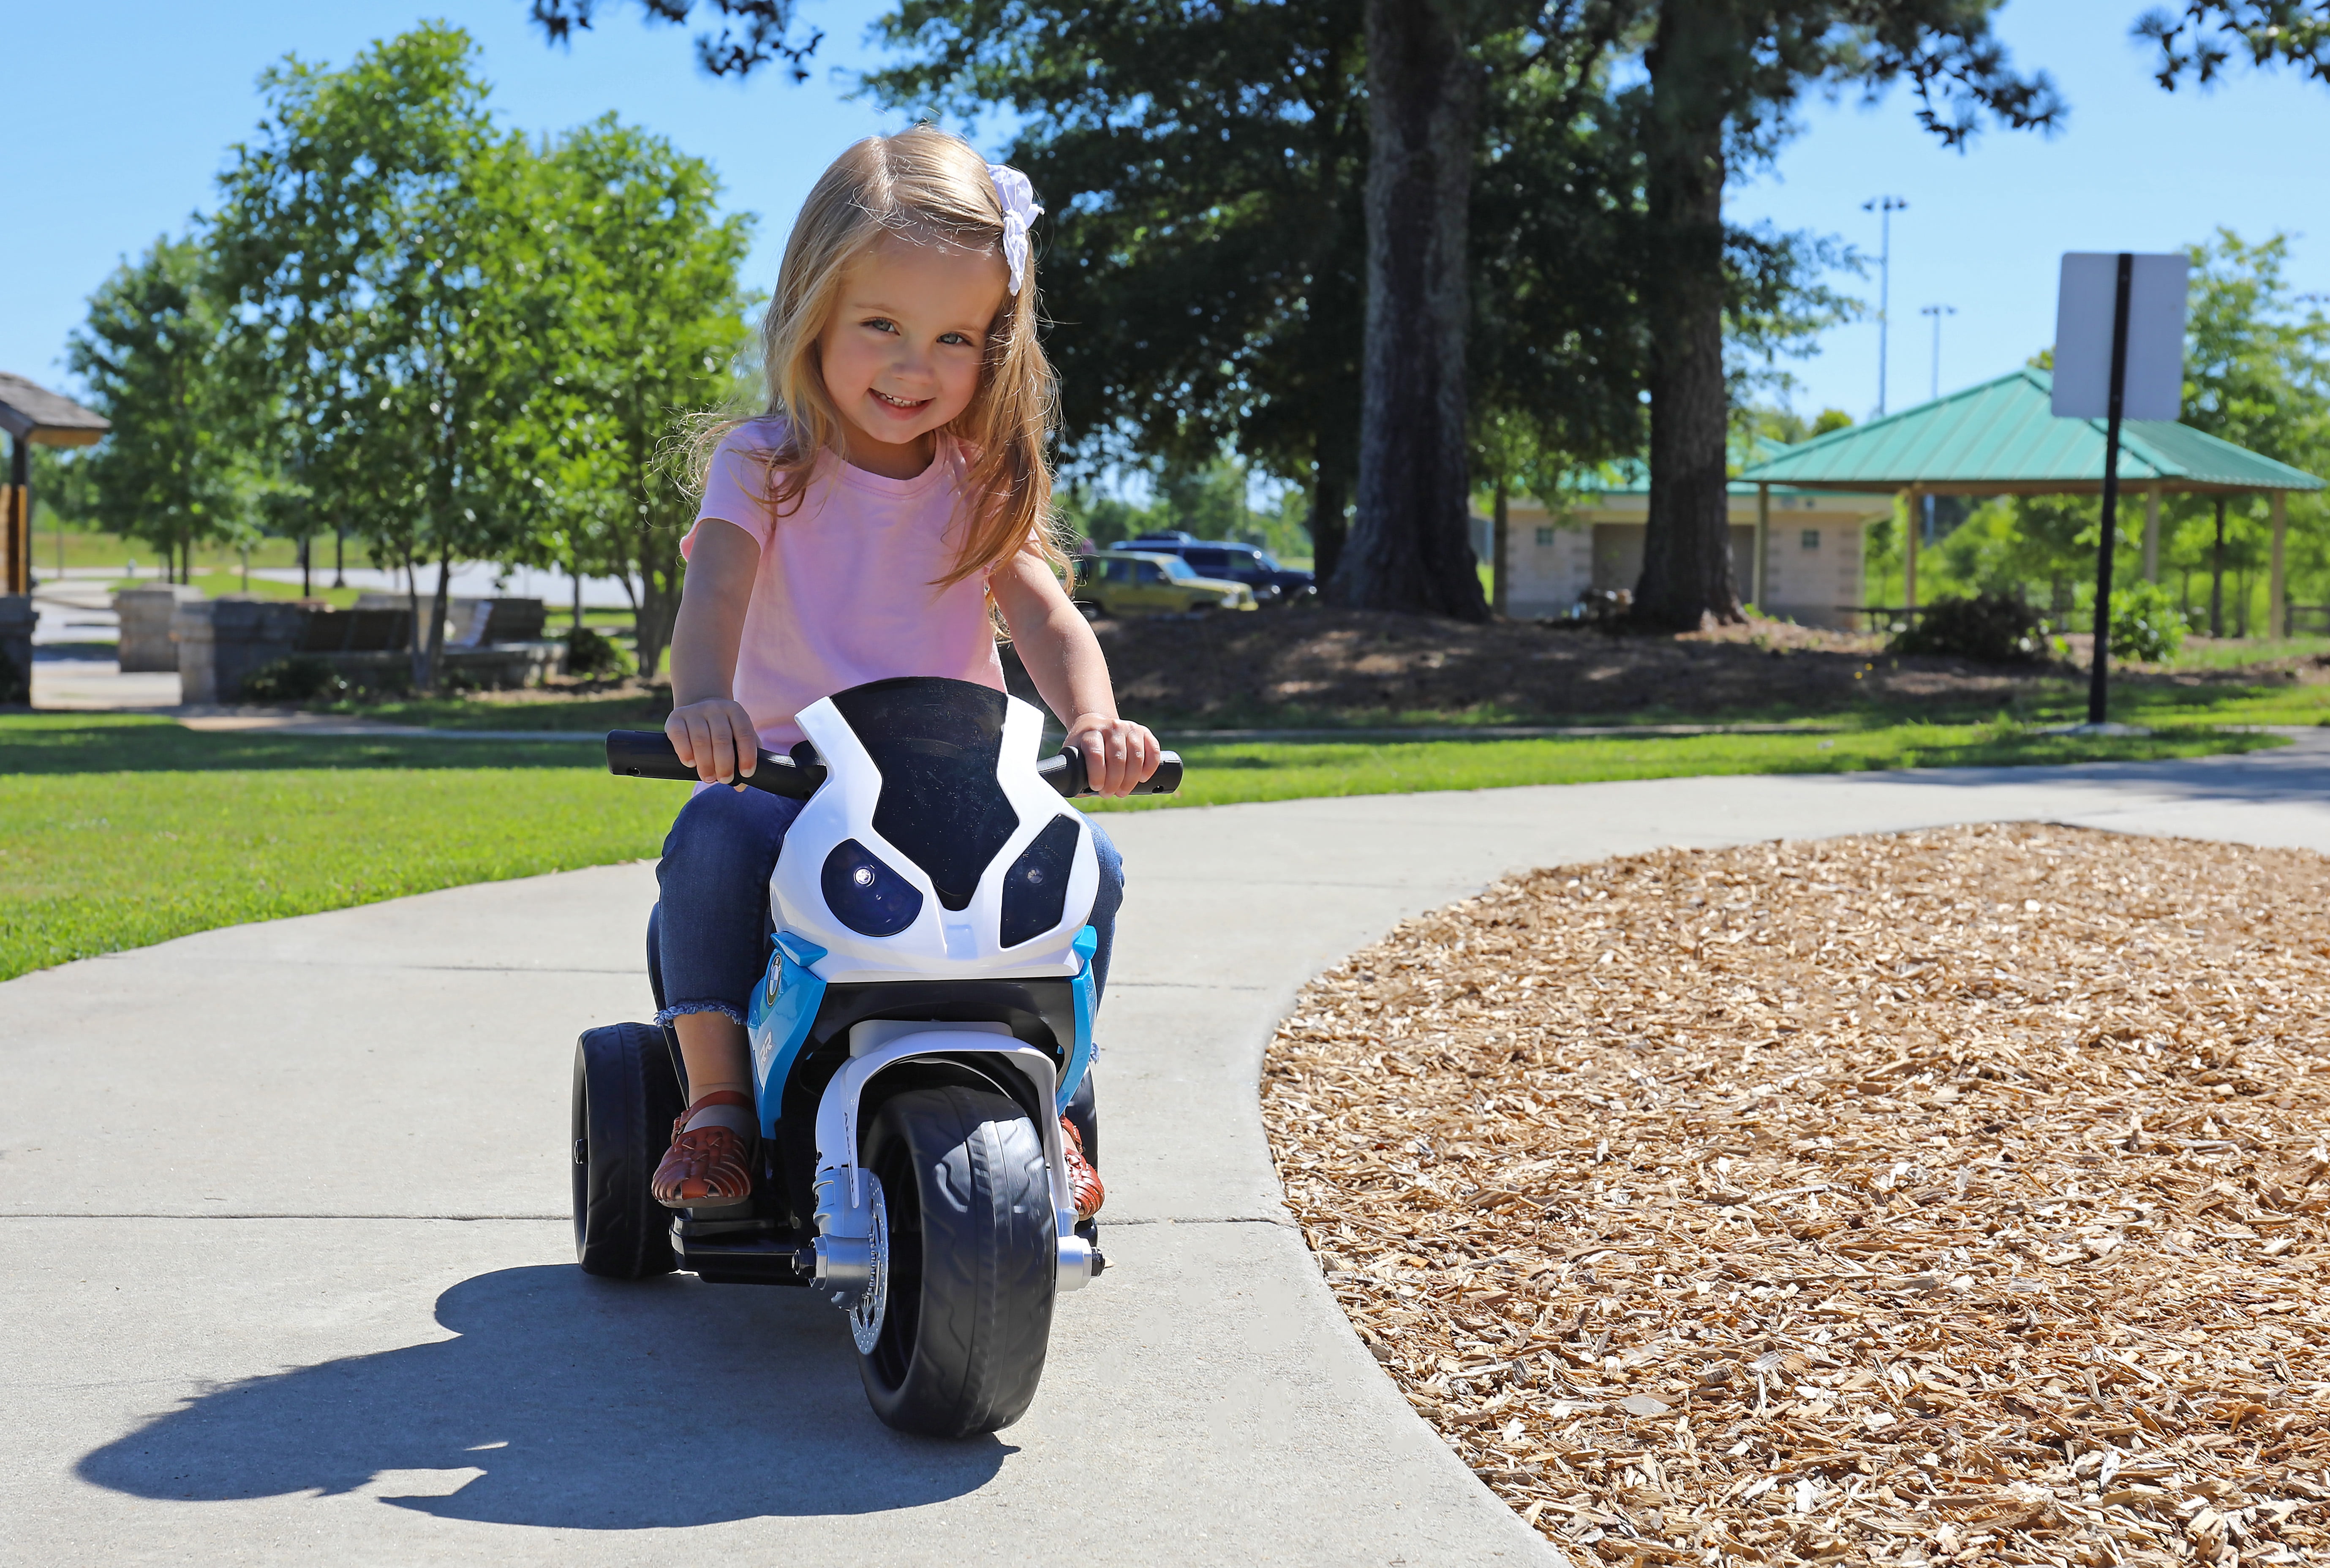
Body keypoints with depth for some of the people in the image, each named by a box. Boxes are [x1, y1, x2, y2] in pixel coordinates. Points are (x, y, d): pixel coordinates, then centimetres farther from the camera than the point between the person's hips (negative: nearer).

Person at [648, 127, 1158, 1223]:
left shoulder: (983, 479, 6)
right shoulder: (763, 463, -3)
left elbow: (1042, 612, -6)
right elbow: (716, 587, -20)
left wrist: (1094, 720, -29)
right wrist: (703, 696, -44)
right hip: (789, 773, -2)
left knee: (1087, 865, -22)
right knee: (713, 838, -33)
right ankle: (715, 1092, -16)